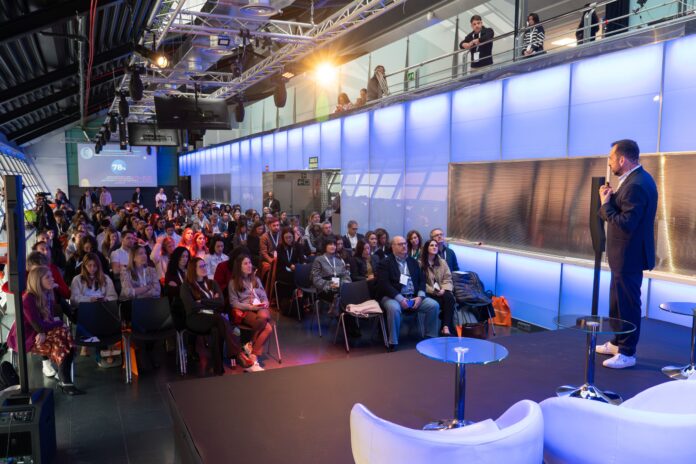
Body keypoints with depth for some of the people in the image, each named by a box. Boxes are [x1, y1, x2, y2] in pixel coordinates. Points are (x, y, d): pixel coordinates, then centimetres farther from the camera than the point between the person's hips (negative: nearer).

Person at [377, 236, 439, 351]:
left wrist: (420, 296, -7)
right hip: (393, 297, -5)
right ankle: (393, 344, -24)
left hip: (414, 296, 5)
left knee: (434, 305, -15)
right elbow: (384, 284, -11)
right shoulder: (385, 263, 0)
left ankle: (431, 338, -1)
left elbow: (422, 280, 13)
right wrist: (400, 299, -21)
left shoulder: (413, 262, 18)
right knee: (394, 308, -37)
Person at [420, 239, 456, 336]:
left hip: (441, 292, 4)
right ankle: (447, 327, -19)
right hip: (428, 293, -4)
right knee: (440, 302, -32)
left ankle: (446, 327, -35)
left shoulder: (442, 262, 15)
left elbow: (448, 279, 8)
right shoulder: (420, 263, 0)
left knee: (449, 297, -29)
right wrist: (433, 291, -15)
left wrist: (444, 289, -12)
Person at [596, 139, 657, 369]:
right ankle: (618, 342, 35)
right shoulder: (637, 179, 10)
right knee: (618, 300, 21)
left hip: (629, 255, -11)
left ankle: (627, 353, 12)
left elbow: (625, 224, -27)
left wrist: (605, 204, -18)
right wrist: (612, 198, -1)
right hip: (626, 253, 11)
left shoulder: (635, 185, -23)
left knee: (627, 303, 1)